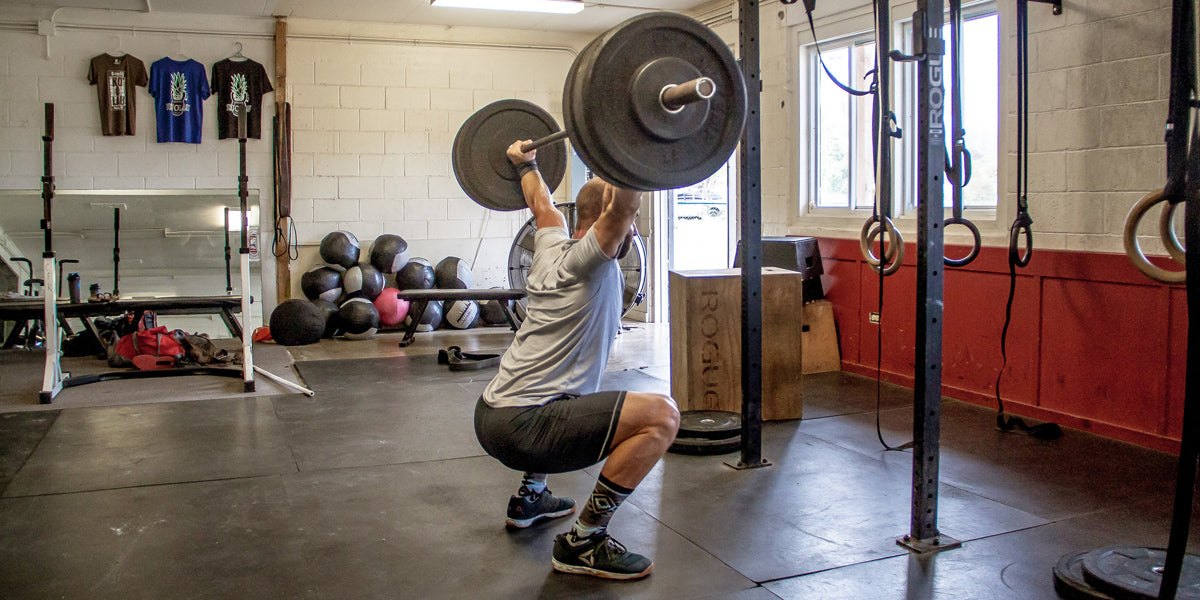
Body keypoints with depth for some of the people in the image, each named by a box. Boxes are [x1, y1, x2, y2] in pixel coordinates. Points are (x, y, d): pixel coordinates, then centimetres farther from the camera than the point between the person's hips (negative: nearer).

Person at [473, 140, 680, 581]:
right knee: (661, 415, -19)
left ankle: (530, 497, 39)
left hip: (493, 414, 11)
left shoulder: (554, 249, 15)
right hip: (520, 425, -10)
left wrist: (525, 164, 50)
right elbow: (620, 207, -29)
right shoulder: (589, 261, -10)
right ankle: (583, 541, -11)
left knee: (569, 399, 41)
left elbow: (541, 204, 35)